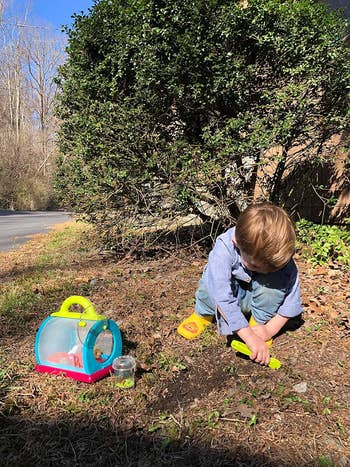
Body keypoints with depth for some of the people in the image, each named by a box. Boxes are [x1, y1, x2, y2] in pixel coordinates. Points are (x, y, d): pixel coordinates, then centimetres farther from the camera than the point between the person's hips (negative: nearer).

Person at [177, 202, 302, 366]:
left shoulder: (280, 256, -29)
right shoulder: (224, 248, -37)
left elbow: (292, 299, -20)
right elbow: (223, 298, -40)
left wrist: (269, 330, -27)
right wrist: (250, 337, -42)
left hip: (254, 298, 2)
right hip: (230, 292, -1)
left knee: (277, 280, -31)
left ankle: (260, 321, -8)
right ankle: (203, 314, -5)